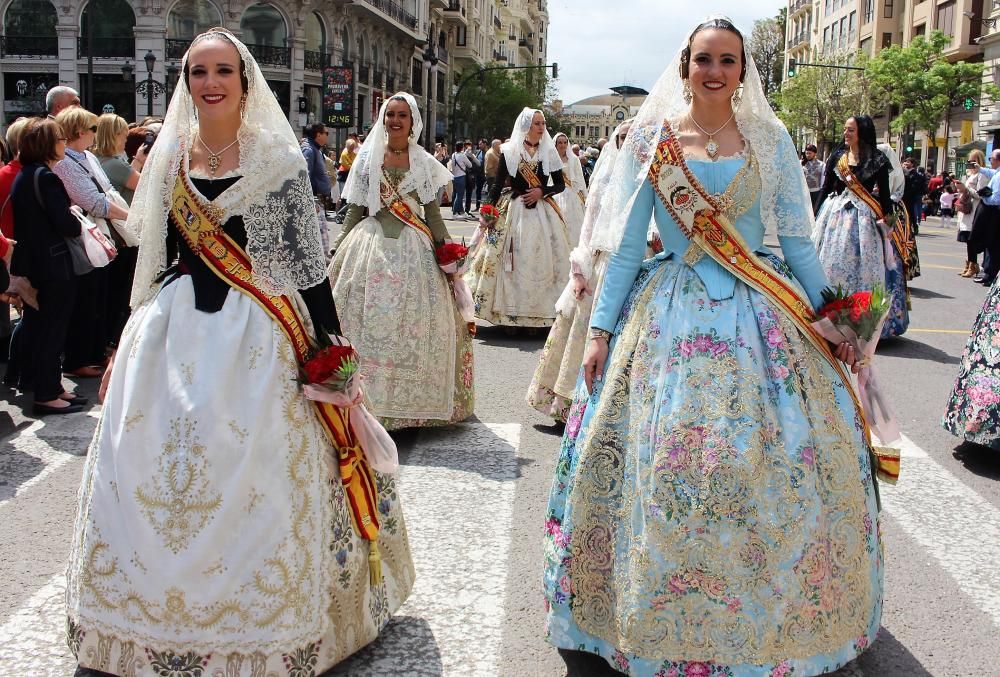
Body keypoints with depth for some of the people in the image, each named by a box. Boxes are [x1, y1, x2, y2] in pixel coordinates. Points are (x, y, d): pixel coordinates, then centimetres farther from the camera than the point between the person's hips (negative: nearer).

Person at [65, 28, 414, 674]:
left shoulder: (278, 157, -3)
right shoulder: (167, 158, 9)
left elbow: (308, 258, -4)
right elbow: (158, 253, 16)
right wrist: (138, 338, 17)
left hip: (256, 337, -4)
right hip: (174, 332, 4)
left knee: (252, 479, -4)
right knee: (153, 468, 5)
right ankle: (157, 614, 25)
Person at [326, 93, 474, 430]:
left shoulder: (424, 162, 7)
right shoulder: (368, 157, 7)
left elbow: (432, 213, 8)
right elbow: (355, 209, 9)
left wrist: (447, 248, -2)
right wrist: (338, 249, 4)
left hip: (414, 249, 0)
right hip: (372, 245, 0)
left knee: (414, 325, 0)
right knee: (369, 322, -1)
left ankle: (412, 398, 12)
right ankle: (367, 397, 7)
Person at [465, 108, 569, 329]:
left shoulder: (549, 152, 7)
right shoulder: (509, 152, 1)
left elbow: (560, 184, 11)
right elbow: (497, 185, 0)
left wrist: (542, 191, -8)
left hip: (542, 212, 2)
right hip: (514, 211, -2)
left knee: (541, 261, 0)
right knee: (512, 262, -4)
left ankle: (537, 314, 7)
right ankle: (510, 313, 3)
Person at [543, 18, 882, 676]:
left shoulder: (770, 140, 6)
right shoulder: (652, 140, 3)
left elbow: (798, 242, 9)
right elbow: (626, 247, 4)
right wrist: (601, 330, -1)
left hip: (760, 321, 1)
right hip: (671, 319, -1)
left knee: (775, 462, -1)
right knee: (664, 464, -1)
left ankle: (768, 617, 19)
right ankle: (665, 619, 18)